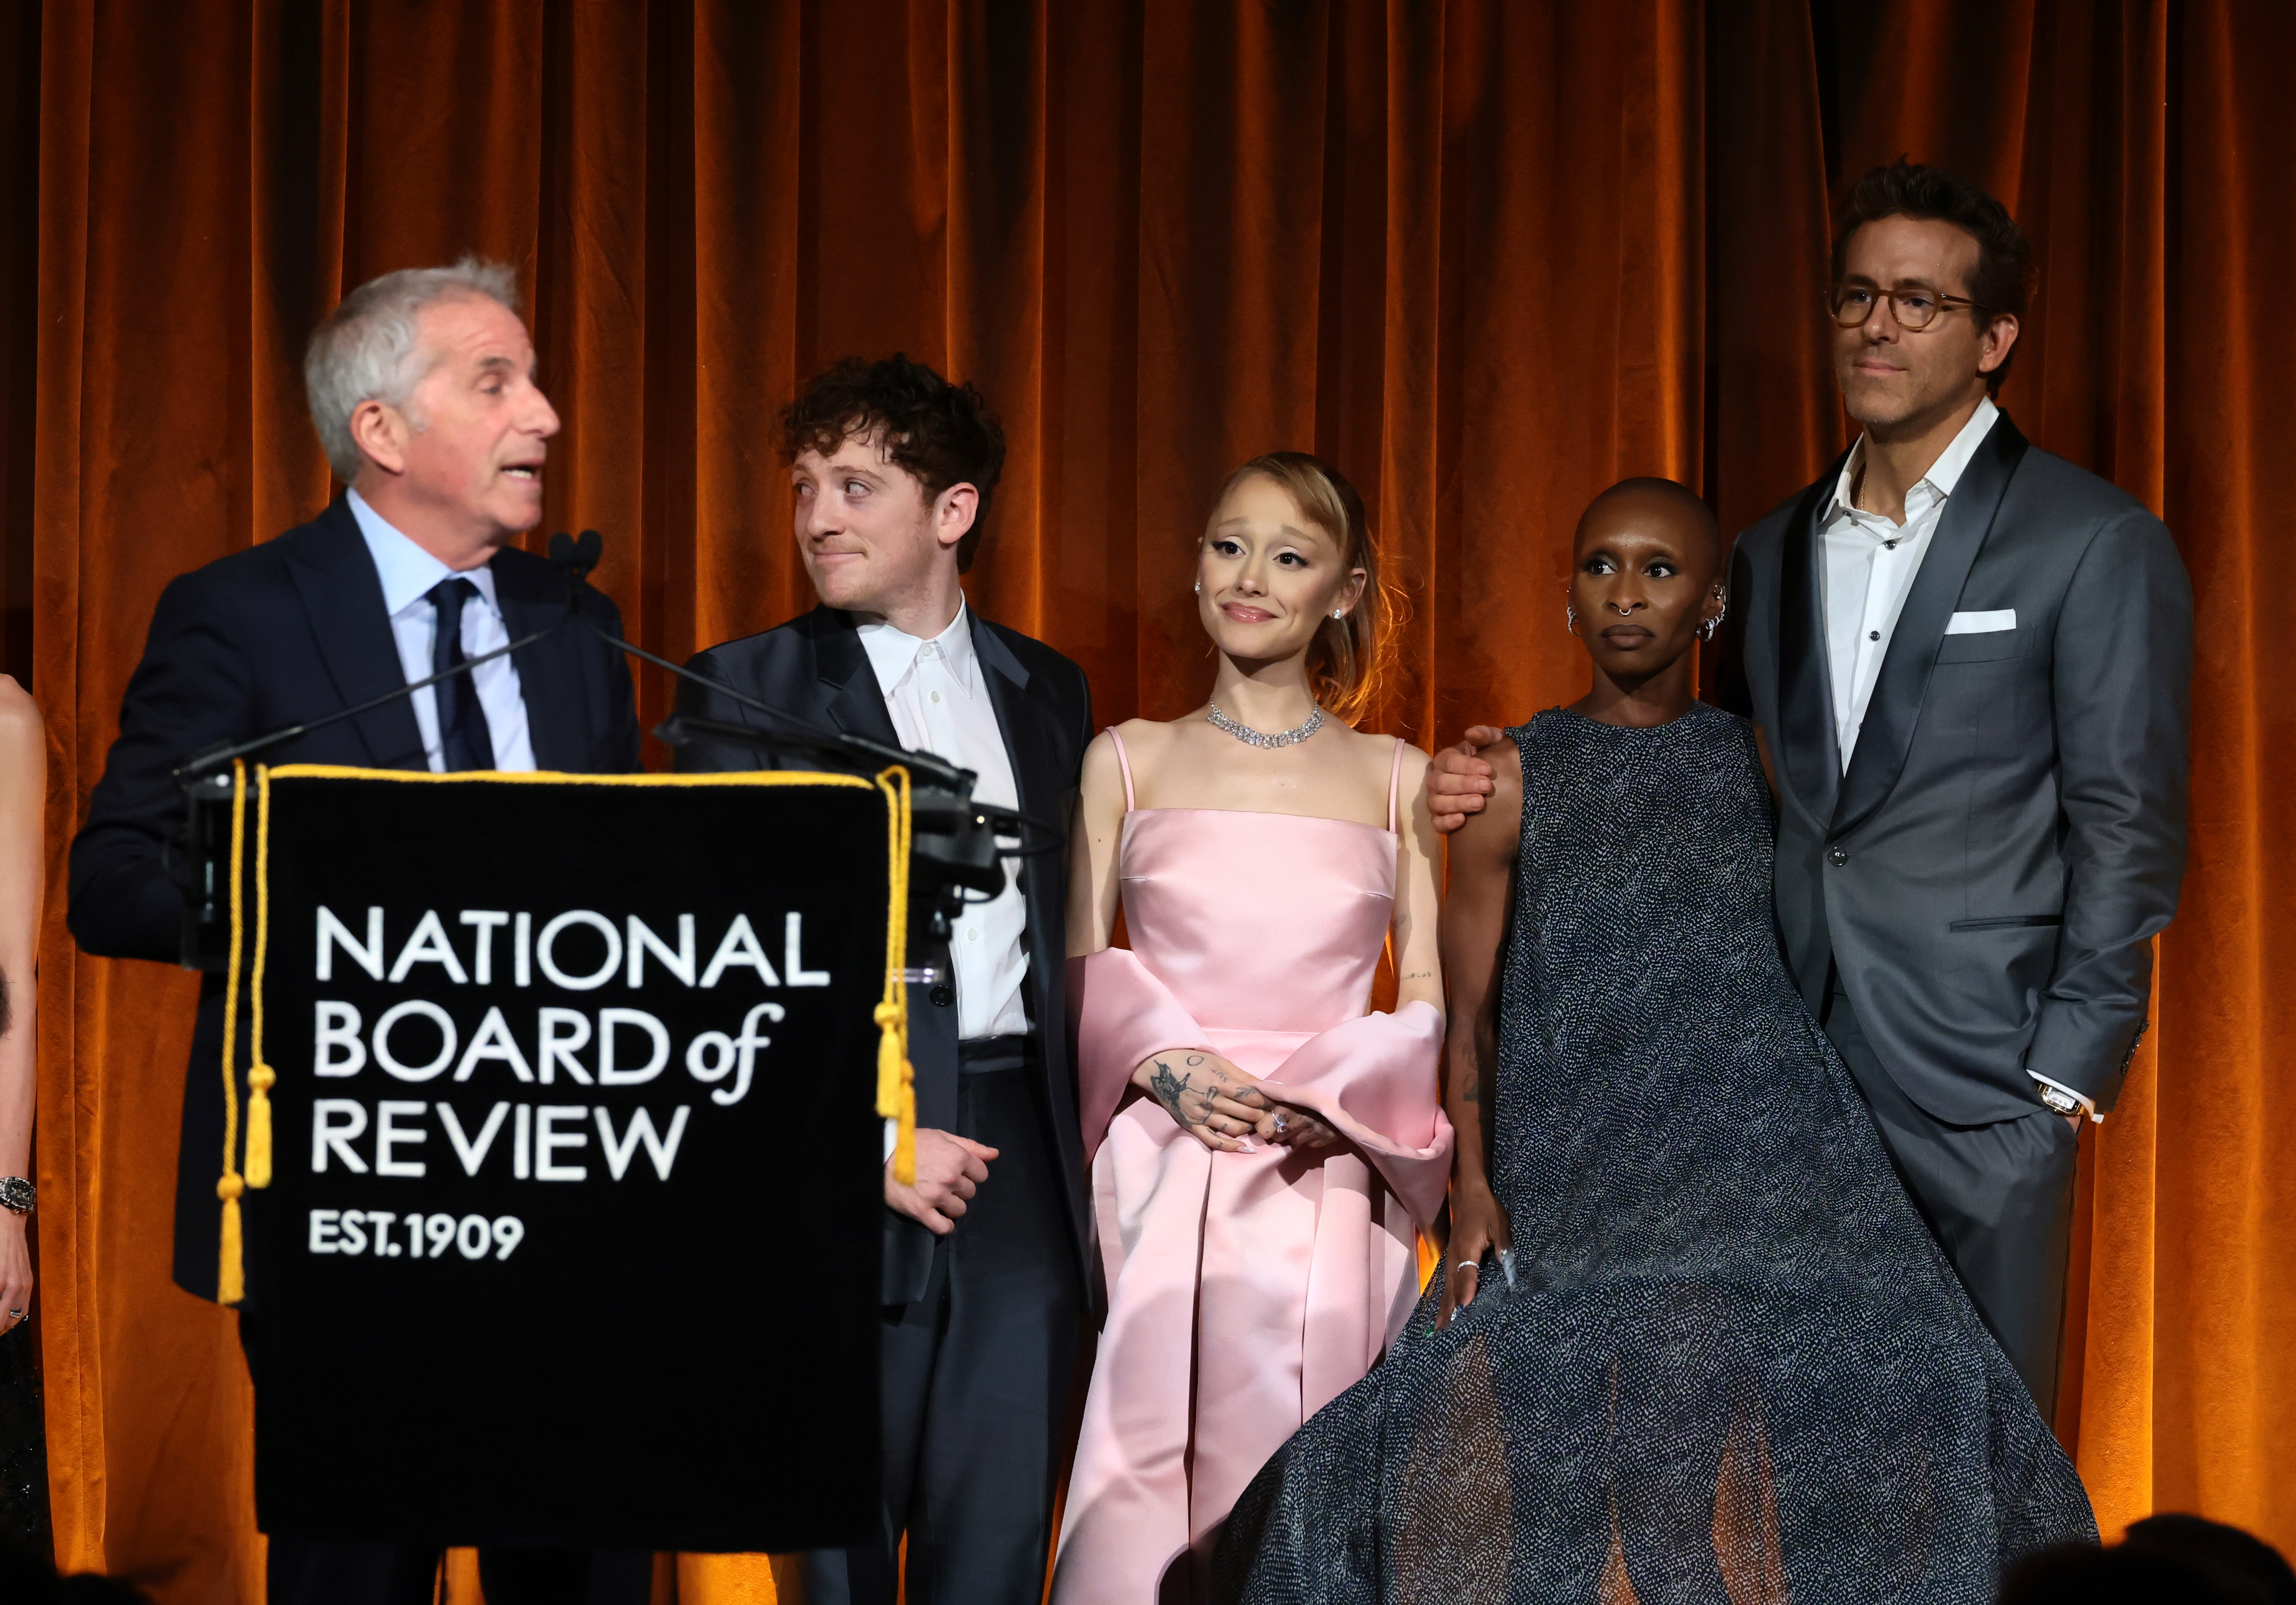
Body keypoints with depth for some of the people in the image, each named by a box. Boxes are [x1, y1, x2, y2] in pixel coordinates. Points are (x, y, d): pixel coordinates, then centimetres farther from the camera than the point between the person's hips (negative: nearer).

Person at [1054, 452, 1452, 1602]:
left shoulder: (1395, 778, 9)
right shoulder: (1129, 762, 9)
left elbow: (1429, 996, 8)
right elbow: (1075, 968, 8)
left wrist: (1334, 1098, -9)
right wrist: (1160, 1061, -10)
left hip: (1327, 1182, 0)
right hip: (1161, 1181, 0)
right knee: (1144, 1472, -6)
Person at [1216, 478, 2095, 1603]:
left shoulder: (1762, 760, 12)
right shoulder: (1512, 777, 6)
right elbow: (1468, 1011, 5)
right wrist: (1472, 1186, -5)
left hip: (1760, 1162, 1)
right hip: (1568, 1167, -1)